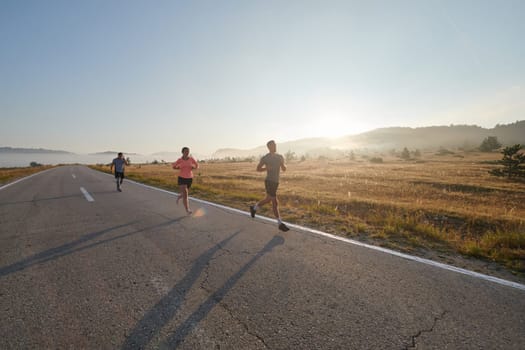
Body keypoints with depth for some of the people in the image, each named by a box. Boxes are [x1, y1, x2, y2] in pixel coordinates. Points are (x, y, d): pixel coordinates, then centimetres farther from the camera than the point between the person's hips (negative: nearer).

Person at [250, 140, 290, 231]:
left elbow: (284, 169, 11)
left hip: (275, 182, 7)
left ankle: (254, 208, 43)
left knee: (268, 200, 21)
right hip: (269, 182, -7)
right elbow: (258, 169, 3)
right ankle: (280, 224, 2)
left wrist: (283, 163, -12)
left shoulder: (280, 157, 9)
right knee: (275, 202, -6)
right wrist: (266, 168, -17)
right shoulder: (265, 158, -6)